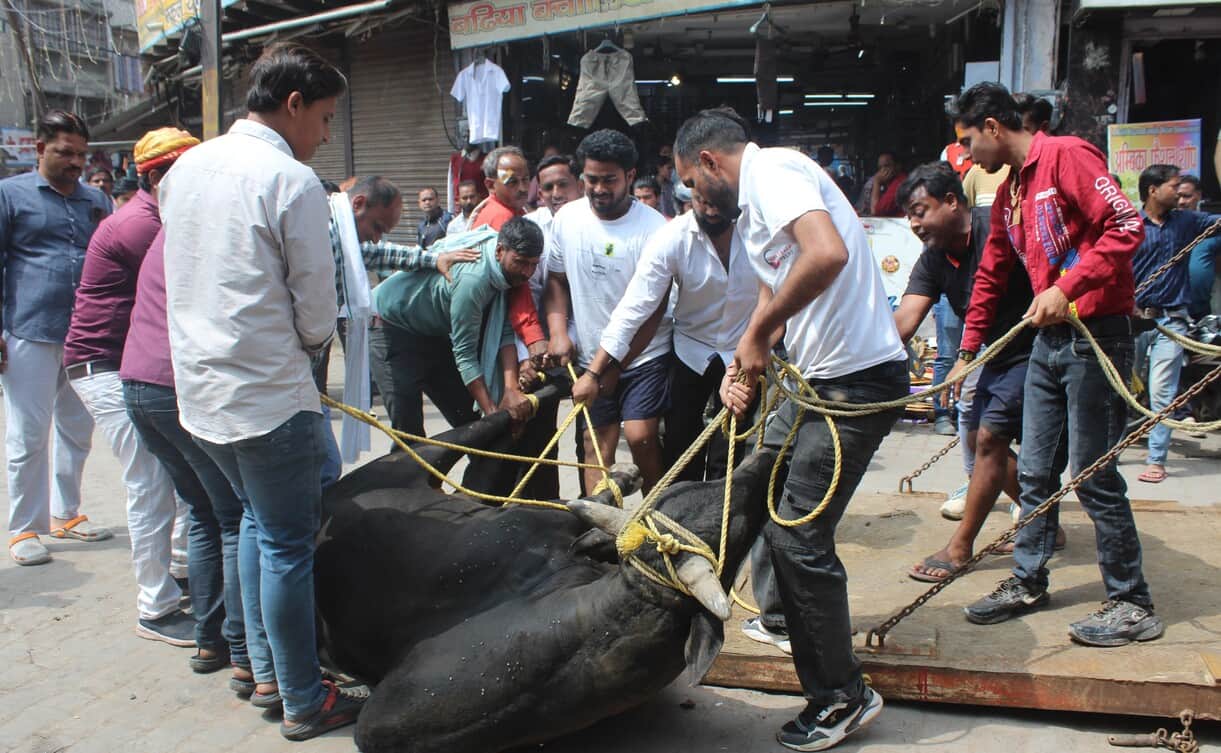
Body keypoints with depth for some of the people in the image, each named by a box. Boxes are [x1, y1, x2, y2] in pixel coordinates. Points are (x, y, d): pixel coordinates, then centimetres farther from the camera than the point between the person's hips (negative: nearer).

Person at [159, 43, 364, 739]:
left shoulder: (185, 168, 8)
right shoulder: (293, 181, -15)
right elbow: (318, 310, -12)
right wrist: (312, 342, 9)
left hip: (199, 387, 8)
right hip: (269, 395, -8)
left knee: (258, 517, 23)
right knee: (289, 544, 4)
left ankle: (266, 671, 32)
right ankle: (304, 702, 16)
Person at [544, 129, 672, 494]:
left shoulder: (653, 228, -15)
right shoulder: (567, 218, -2)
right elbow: (556, 280, 11)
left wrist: (614, 367, -15)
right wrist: (558, 333, -4)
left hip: (644, 354, -4)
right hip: (589, 357, 4)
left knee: (640, 436, -15)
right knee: (595, 446, 3)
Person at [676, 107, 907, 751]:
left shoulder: (772, 169, -12)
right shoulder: (752, 208, 20)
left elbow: (828, 254, -31)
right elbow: (774, 296, 24)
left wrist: (757, 333, -21)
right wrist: (744, 365, 5)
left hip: (859, 379, -11)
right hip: (821, 377, 11)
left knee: (798, 535, -8)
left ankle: (841, 698, 7)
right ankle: (785, 611, 39)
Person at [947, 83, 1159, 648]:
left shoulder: (1066, 156, -9)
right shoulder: (1009, 196, 17)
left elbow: (1126, 226, -19)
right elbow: (990, 277, 23)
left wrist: (1067, 288, -25)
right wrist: (967, 354, 24)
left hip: (1096, 334, -9)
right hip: (1047, 338, 9)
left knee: (1094, 476, -4)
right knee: (1035, 471, 12)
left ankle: (1134, 605, 10)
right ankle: (1028, 582, 25)